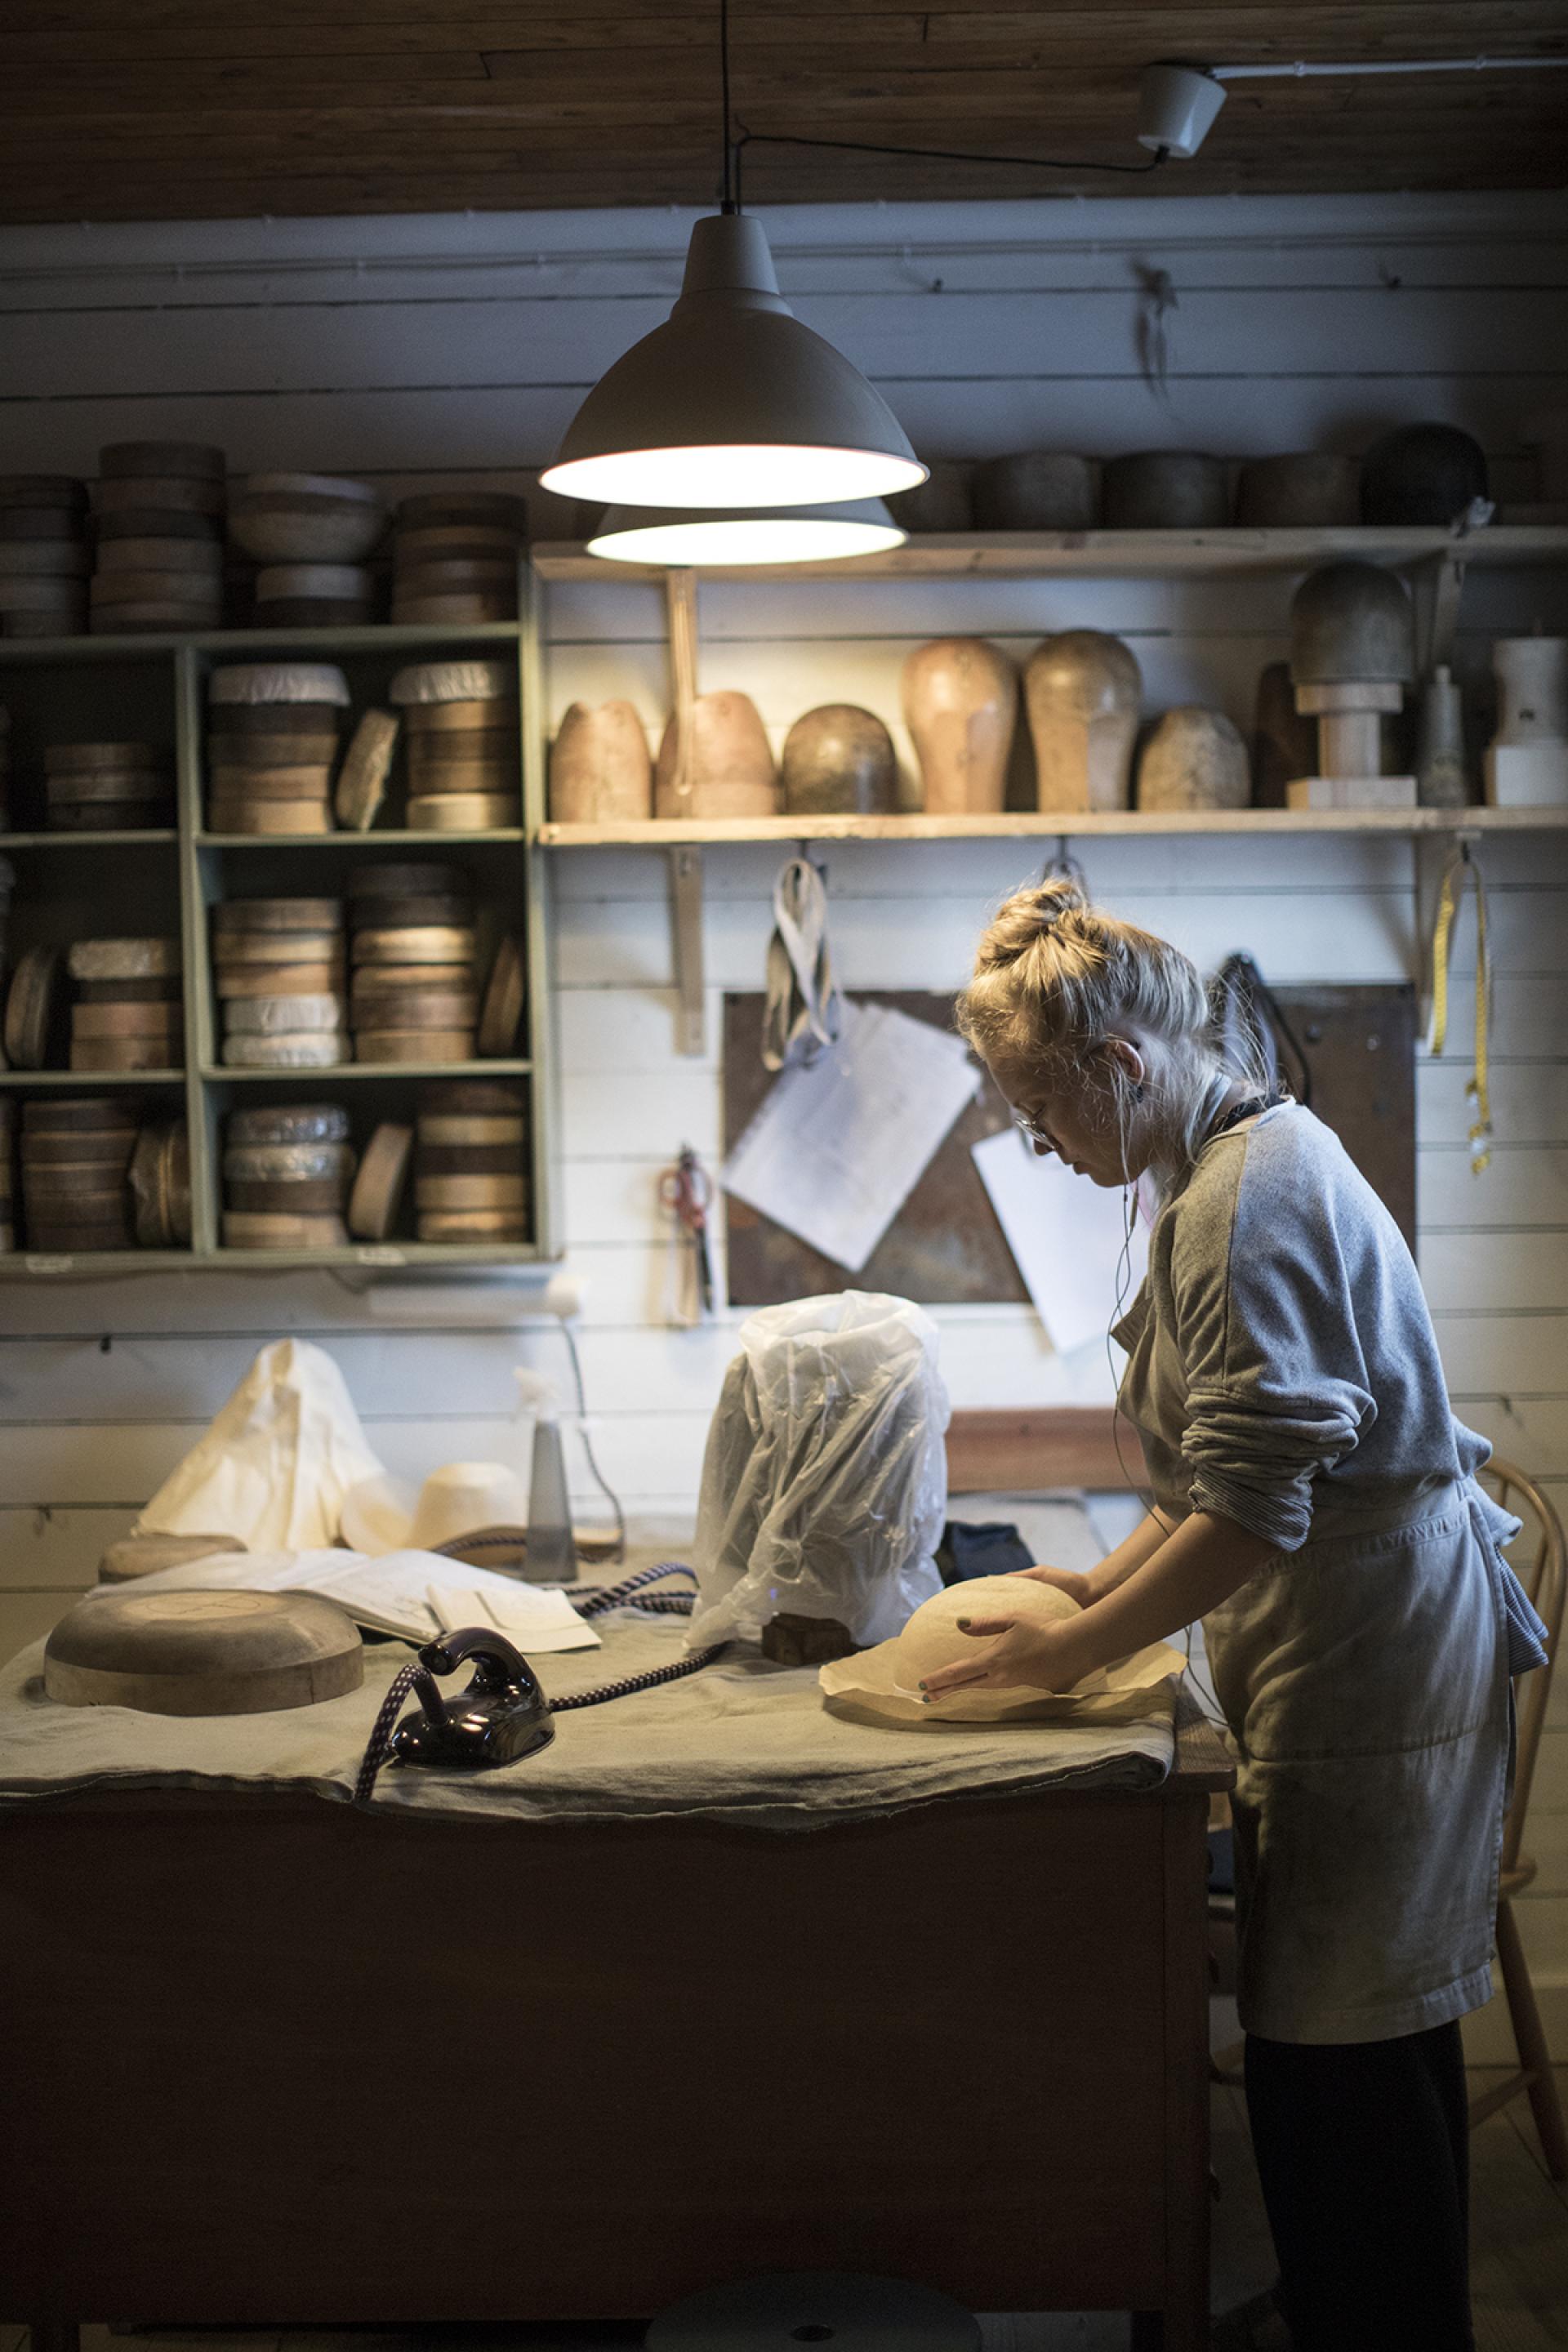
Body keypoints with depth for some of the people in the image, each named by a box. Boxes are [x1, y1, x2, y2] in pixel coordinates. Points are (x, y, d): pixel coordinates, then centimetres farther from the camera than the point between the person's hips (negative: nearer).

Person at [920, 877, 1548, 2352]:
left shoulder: (1244, 1202, -18)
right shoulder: (1255, 1155, 15)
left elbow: (1253, 1511, -23)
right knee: (1380, 2049, 17)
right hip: (1378, 1645, 11)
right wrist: (1104, 1580, 15)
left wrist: (1073, 1651, -15)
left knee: (1334, 2062, -5)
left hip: (1367, 1661, -11)